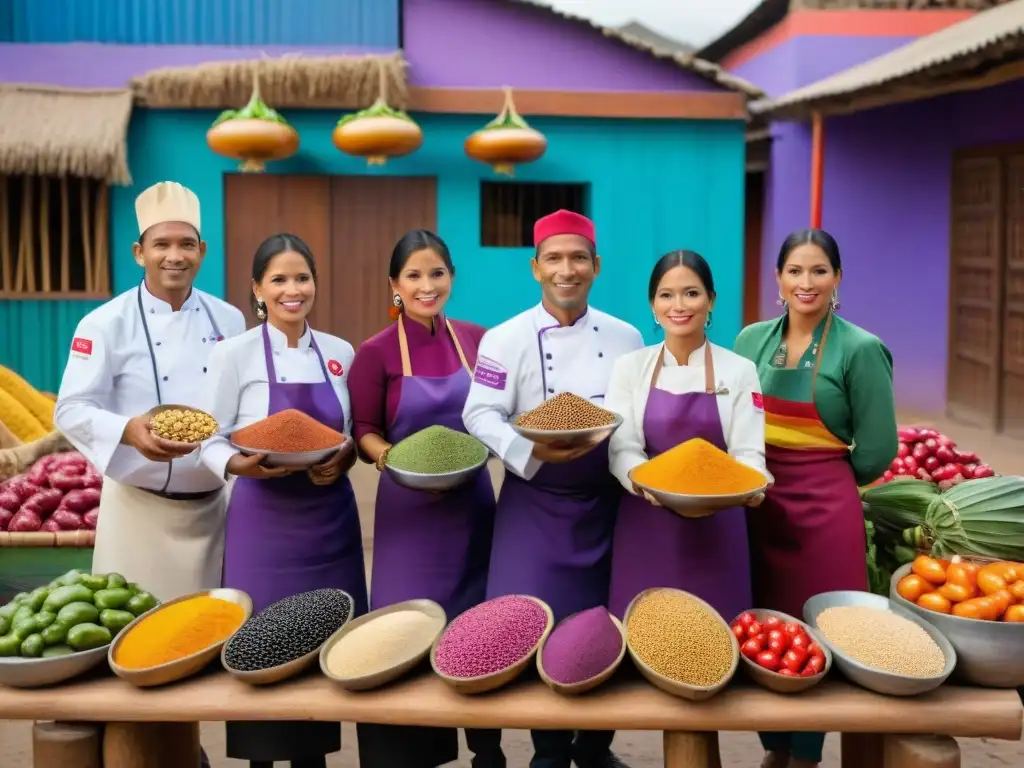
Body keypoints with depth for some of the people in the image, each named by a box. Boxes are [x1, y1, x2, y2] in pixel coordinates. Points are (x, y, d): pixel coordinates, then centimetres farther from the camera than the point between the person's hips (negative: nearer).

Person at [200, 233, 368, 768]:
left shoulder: (340, 353, 5)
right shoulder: (235, 354, -6)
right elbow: (210, 441, -4)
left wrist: (344, 459, -9)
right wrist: (241, 465, -24)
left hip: (330, 518, 4)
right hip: (263, 520, -3)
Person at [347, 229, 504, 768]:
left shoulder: (478, 341, 2)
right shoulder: (377, 352, -8)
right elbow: (363, 432, -4)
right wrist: (390, 456, -22)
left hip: (472, 501, 3)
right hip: (408, 507, -3)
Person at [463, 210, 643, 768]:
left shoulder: (625, 337, 6)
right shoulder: (507, 338, -5)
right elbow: (480, 416, -10)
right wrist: (534, 450, -25)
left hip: (609, 502, 3)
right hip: (536, 502, -3)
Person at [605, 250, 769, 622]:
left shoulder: (739, 370, 0)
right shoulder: (630, 367, 1)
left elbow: (748, 452, -4)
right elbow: (621, 449, -3)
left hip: (715, 529, 0)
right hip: (645, 526, 0)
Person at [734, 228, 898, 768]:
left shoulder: (860, 349, -9)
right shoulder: (752, 339, 4)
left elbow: (877, 450, -6)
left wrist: (820, 478, 3)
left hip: (823, 510, -4)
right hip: (756, 505, 4)